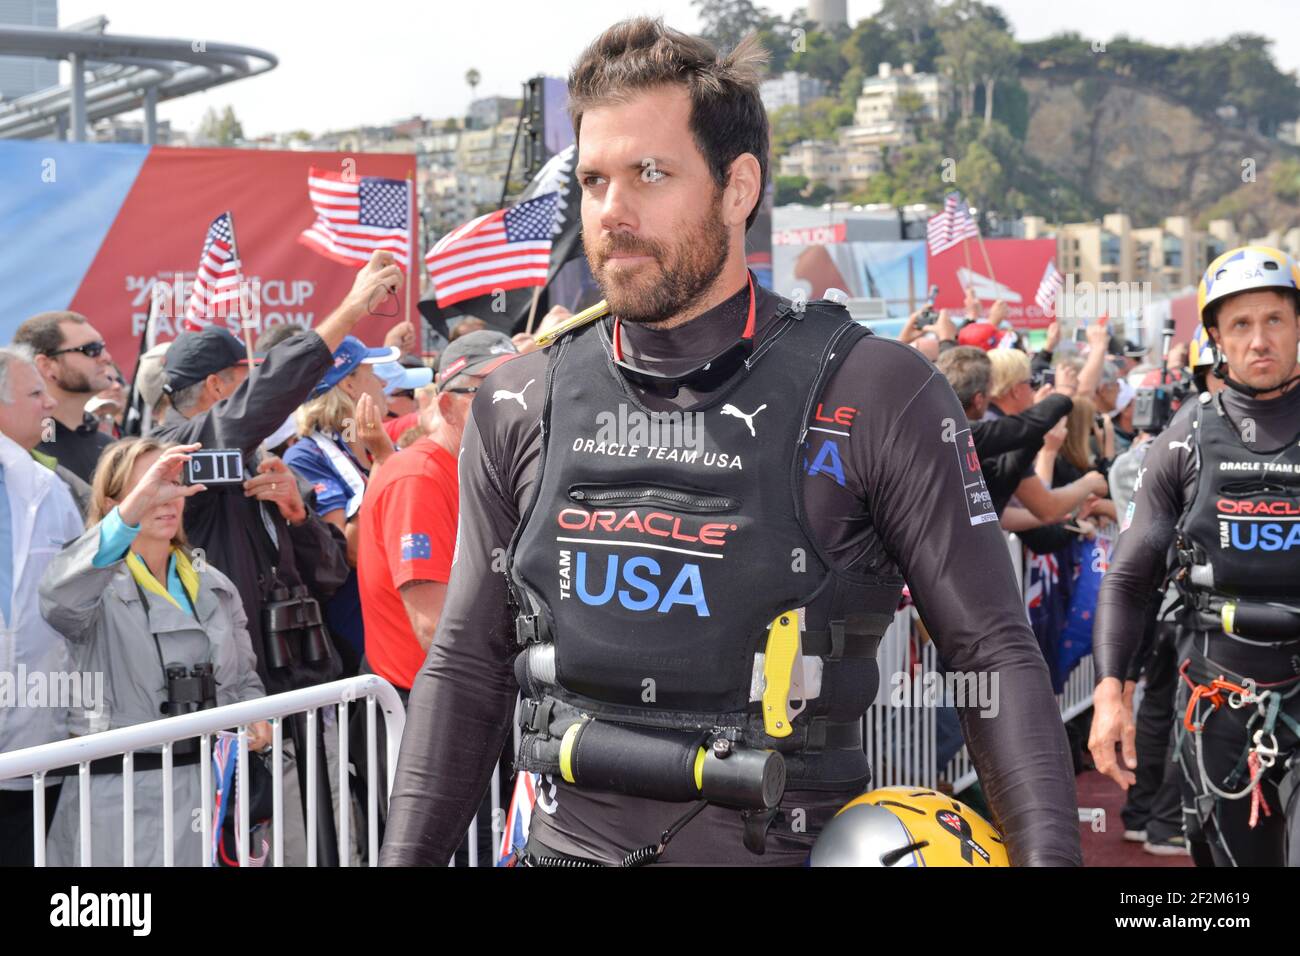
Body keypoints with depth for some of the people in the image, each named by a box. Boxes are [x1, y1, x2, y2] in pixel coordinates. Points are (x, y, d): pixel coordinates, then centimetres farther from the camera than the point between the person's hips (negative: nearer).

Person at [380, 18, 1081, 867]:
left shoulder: (875, 398, -9)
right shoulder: (520, 411, 2)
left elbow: (994, 655, -8)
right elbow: (468, 664, 8)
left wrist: (1048, 851, -19)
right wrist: (407, 854, 1)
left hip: (779, 845, -3)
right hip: (567, 842, 3)